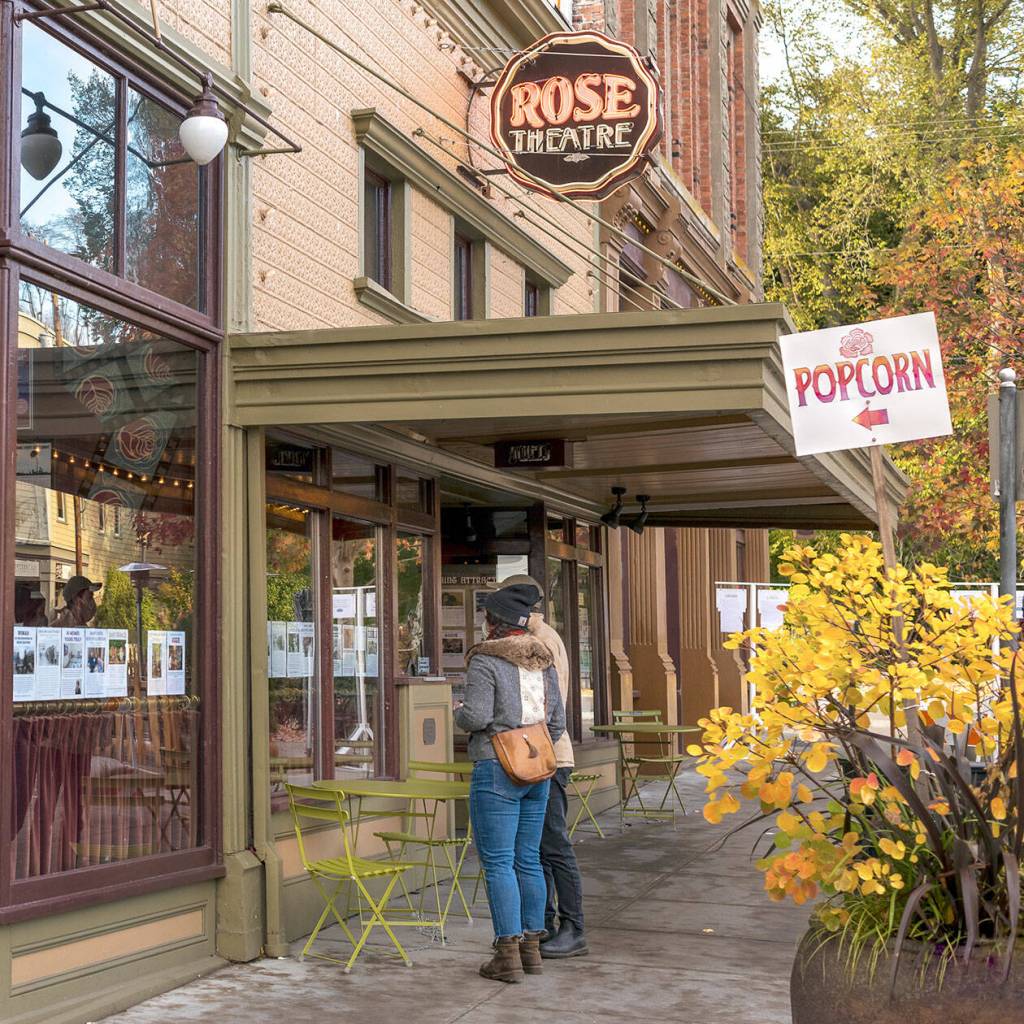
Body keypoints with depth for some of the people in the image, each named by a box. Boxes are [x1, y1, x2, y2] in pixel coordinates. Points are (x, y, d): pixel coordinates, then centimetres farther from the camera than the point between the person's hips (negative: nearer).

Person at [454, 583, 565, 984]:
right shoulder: (542, 662, 10)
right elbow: (558, 721, 12)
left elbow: (476, 717, -19)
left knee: (497, 862, -3)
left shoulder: (485, 661, -11)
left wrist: (459, 711, 2)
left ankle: (508, 954, -3)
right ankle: (532, 946, 18)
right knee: (528, 859, 13)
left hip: (496, 770, -7)